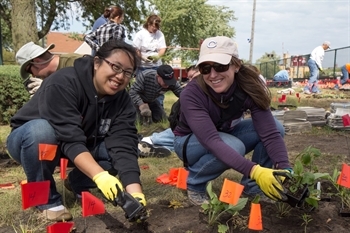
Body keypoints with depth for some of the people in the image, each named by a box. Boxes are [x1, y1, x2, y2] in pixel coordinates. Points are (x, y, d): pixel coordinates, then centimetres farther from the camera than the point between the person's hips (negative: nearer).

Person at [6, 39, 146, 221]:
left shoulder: (122, 101, -16)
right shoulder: (63, 83, -32)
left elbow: (123, 145, -27)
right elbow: (71, 140, -40)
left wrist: (135, 194, -39)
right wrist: (100, 176, -53)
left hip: (83, 146, 4)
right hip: (31, 140, -4)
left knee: (120, 149, -19)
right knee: (41, 130, -38)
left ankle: (78, 183, 6)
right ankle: (47, 198, -15)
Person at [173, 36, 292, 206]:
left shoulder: (249, 87, -24)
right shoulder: (192, 94, -34)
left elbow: (270, 132, -27)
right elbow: (212, 141, -44)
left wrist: (284, 170, -42)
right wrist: (254, 170, -54)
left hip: (225, 135, 4)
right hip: (190, 142, -4)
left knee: (275, 127, -18)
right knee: (233, 146, -35)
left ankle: (252, 186, -1)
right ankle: (194, 184, -7)